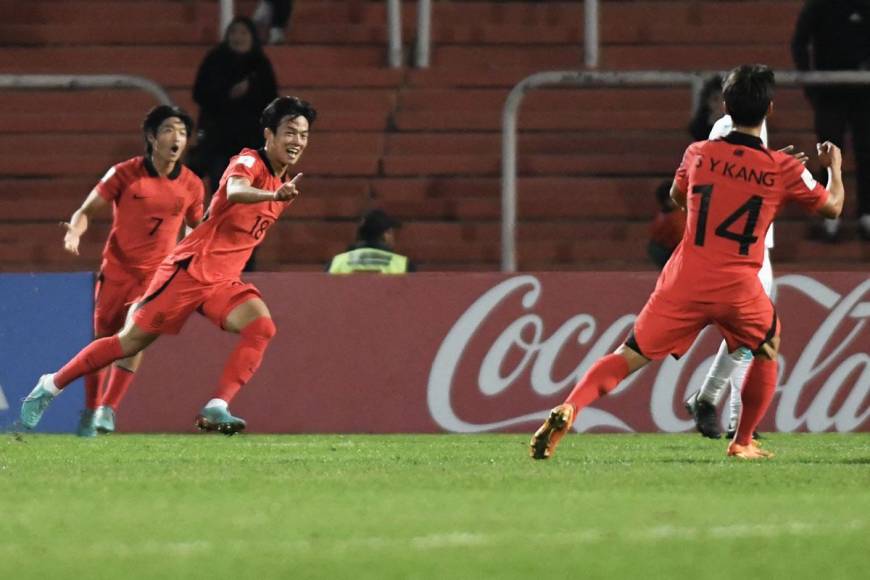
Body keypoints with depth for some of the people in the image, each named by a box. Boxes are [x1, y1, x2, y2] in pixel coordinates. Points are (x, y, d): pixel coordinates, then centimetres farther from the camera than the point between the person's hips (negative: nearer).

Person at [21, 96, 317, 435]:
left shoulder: (283, 184, 13)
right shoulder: (249, 162, -13)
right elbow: (235, 191, -39)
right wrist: (274, 195, -56)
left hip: (223, 282, 7)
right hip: (189, 270, -7)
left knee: (261, 327, -21)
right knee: (132, 340, 0)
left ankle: (216, 408, -23)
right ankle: (52, 385, 17)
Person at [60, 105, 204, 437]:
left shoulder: (191, 185, 0)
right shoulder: (124, 174, -7)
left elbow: (197, 228, 18)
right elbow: (87, 211, -3)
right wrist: (75, 232, -23)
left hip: (156, 273, 1)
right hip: (116, 269, -1)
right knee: (103, 339, 3)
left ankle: (109, 408, -14)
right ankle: (90, 408, 18)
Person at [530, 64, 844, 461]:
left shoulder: (699, 154, 4)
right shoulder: (784, 170, -1)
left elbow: (677, 197, 24)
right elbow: (832, 206, 14)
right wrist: (834, 166, 33)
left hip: (685, 283, 1)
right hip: (739, 290, -1)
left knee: (629, 357, 1)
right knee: (766, 353, 28)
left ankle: (569, 409, -21)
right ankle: (743, 442, 29)